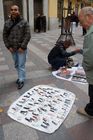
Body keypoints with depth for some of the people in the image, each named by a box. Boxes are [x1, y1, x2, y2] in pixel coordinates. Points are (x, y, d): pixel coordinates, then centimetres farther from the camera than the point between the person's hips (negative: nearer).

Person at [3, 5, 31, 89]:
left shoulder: (24, 22, -7)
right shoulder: (7, 23, 4)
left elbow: (28, 35, -11)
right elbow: (4, 35, 7)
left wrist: (22, 47, -15)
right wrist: (8, 46, -3)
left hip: (21, 49, -4)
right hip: (12, 49, 5)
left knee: (21, 65, 1)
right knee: (16, 65, 17)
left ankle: (21, 80, 12)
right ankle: (21, 76, 35)